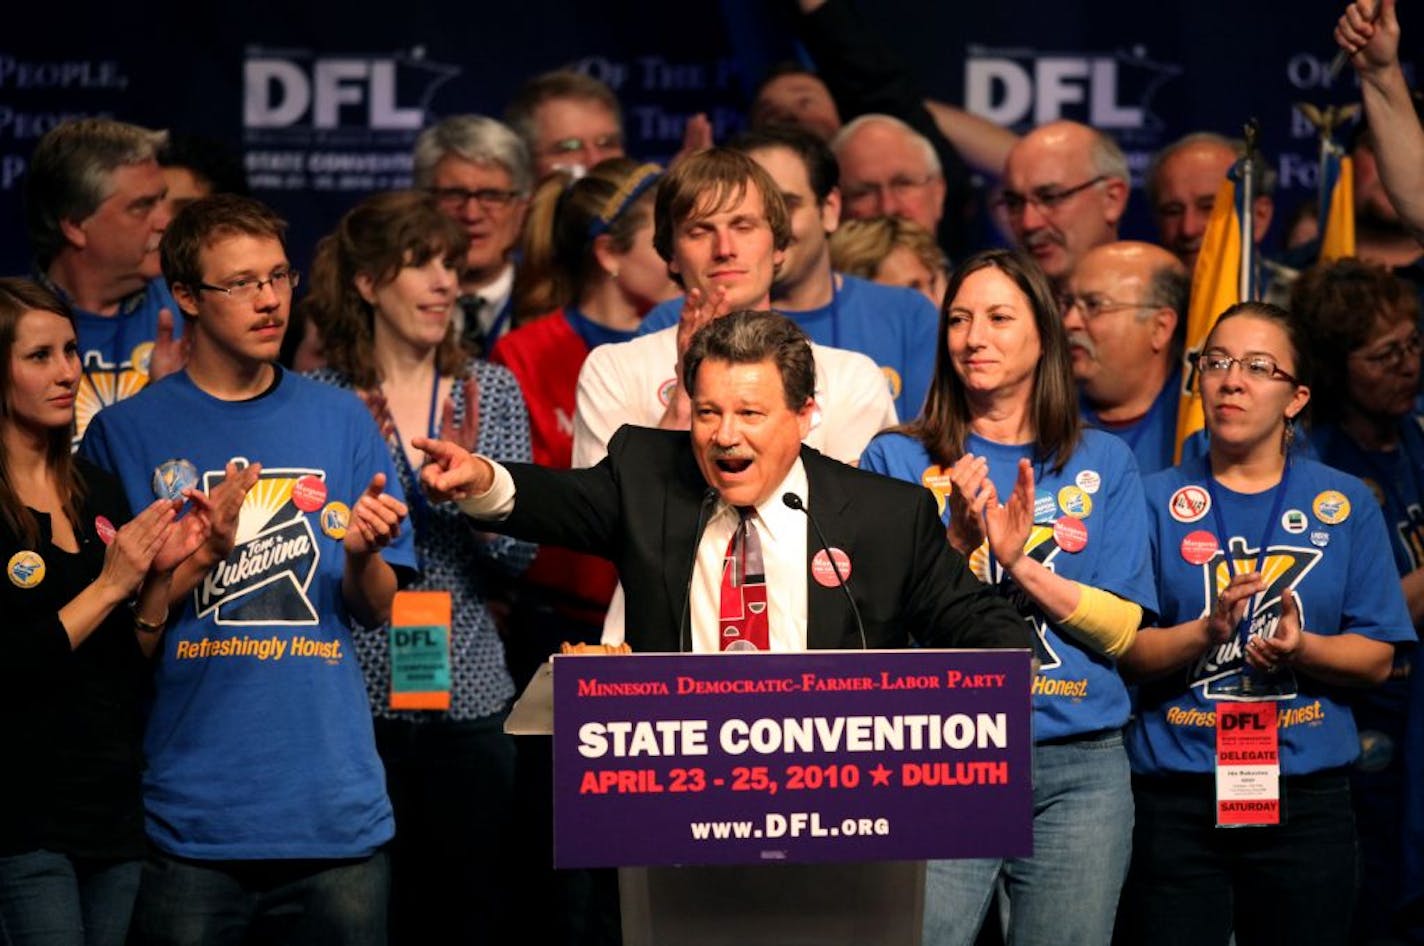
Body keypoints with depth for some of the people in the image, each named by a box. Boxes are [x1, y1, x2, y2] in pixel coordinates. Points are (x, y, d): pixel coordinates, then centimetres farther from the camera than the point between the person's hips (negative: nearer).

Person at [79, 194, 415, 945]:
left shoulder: (340, 421, 9)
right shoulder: (126, 433, 1)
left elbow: (377, 612, 9)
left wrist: (363, 556, -12)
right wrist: (205, 551, -16)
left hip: (336, 811, 2)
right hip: (191, 818, -2)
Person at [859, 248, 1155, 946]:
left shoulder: (1101, 462, 10)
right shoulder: (898, 460, 7)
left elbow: (1122, 628, 2)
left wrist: (1020, 562, -11)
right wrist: (959, 542, -15)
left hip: (1078, 765, 2)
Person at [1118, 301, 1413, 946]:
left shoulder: (1344, 505, 6)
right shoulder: (1157, 500, 4)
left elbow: (1376, 659, 3)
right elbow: (1122, 650, -2)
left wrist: (1301, 649, -16)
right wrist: (1206, 633, -20)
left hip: (1305, 794, 1)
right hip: (1176, 795, -1)